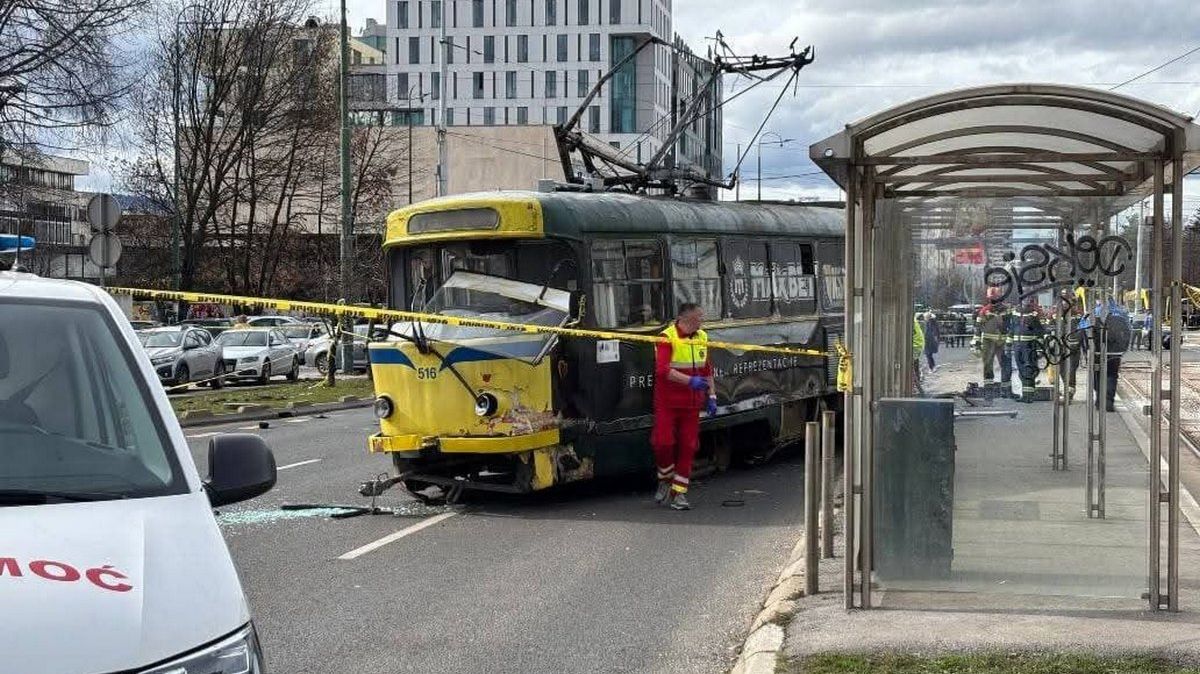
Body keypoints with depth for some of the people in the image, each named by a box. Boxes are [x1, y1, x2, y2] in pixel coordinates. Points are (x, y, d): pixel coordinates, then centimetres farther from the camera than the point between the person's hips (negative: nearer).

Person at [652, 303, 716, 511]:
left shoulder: (702, 338, 10)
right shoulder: (667, 337, -12)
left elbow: (707, 370, 20)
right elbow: (662, 370, -24)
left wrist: (711, 395, 13)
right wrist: (690, 381, -32)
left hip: (691, 403, 5)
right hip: (667, 402, -5)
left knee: (688, 447, 3)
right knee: (663, 443, -9)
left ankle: (679, 492, 10)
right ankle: (665, 480, 17)